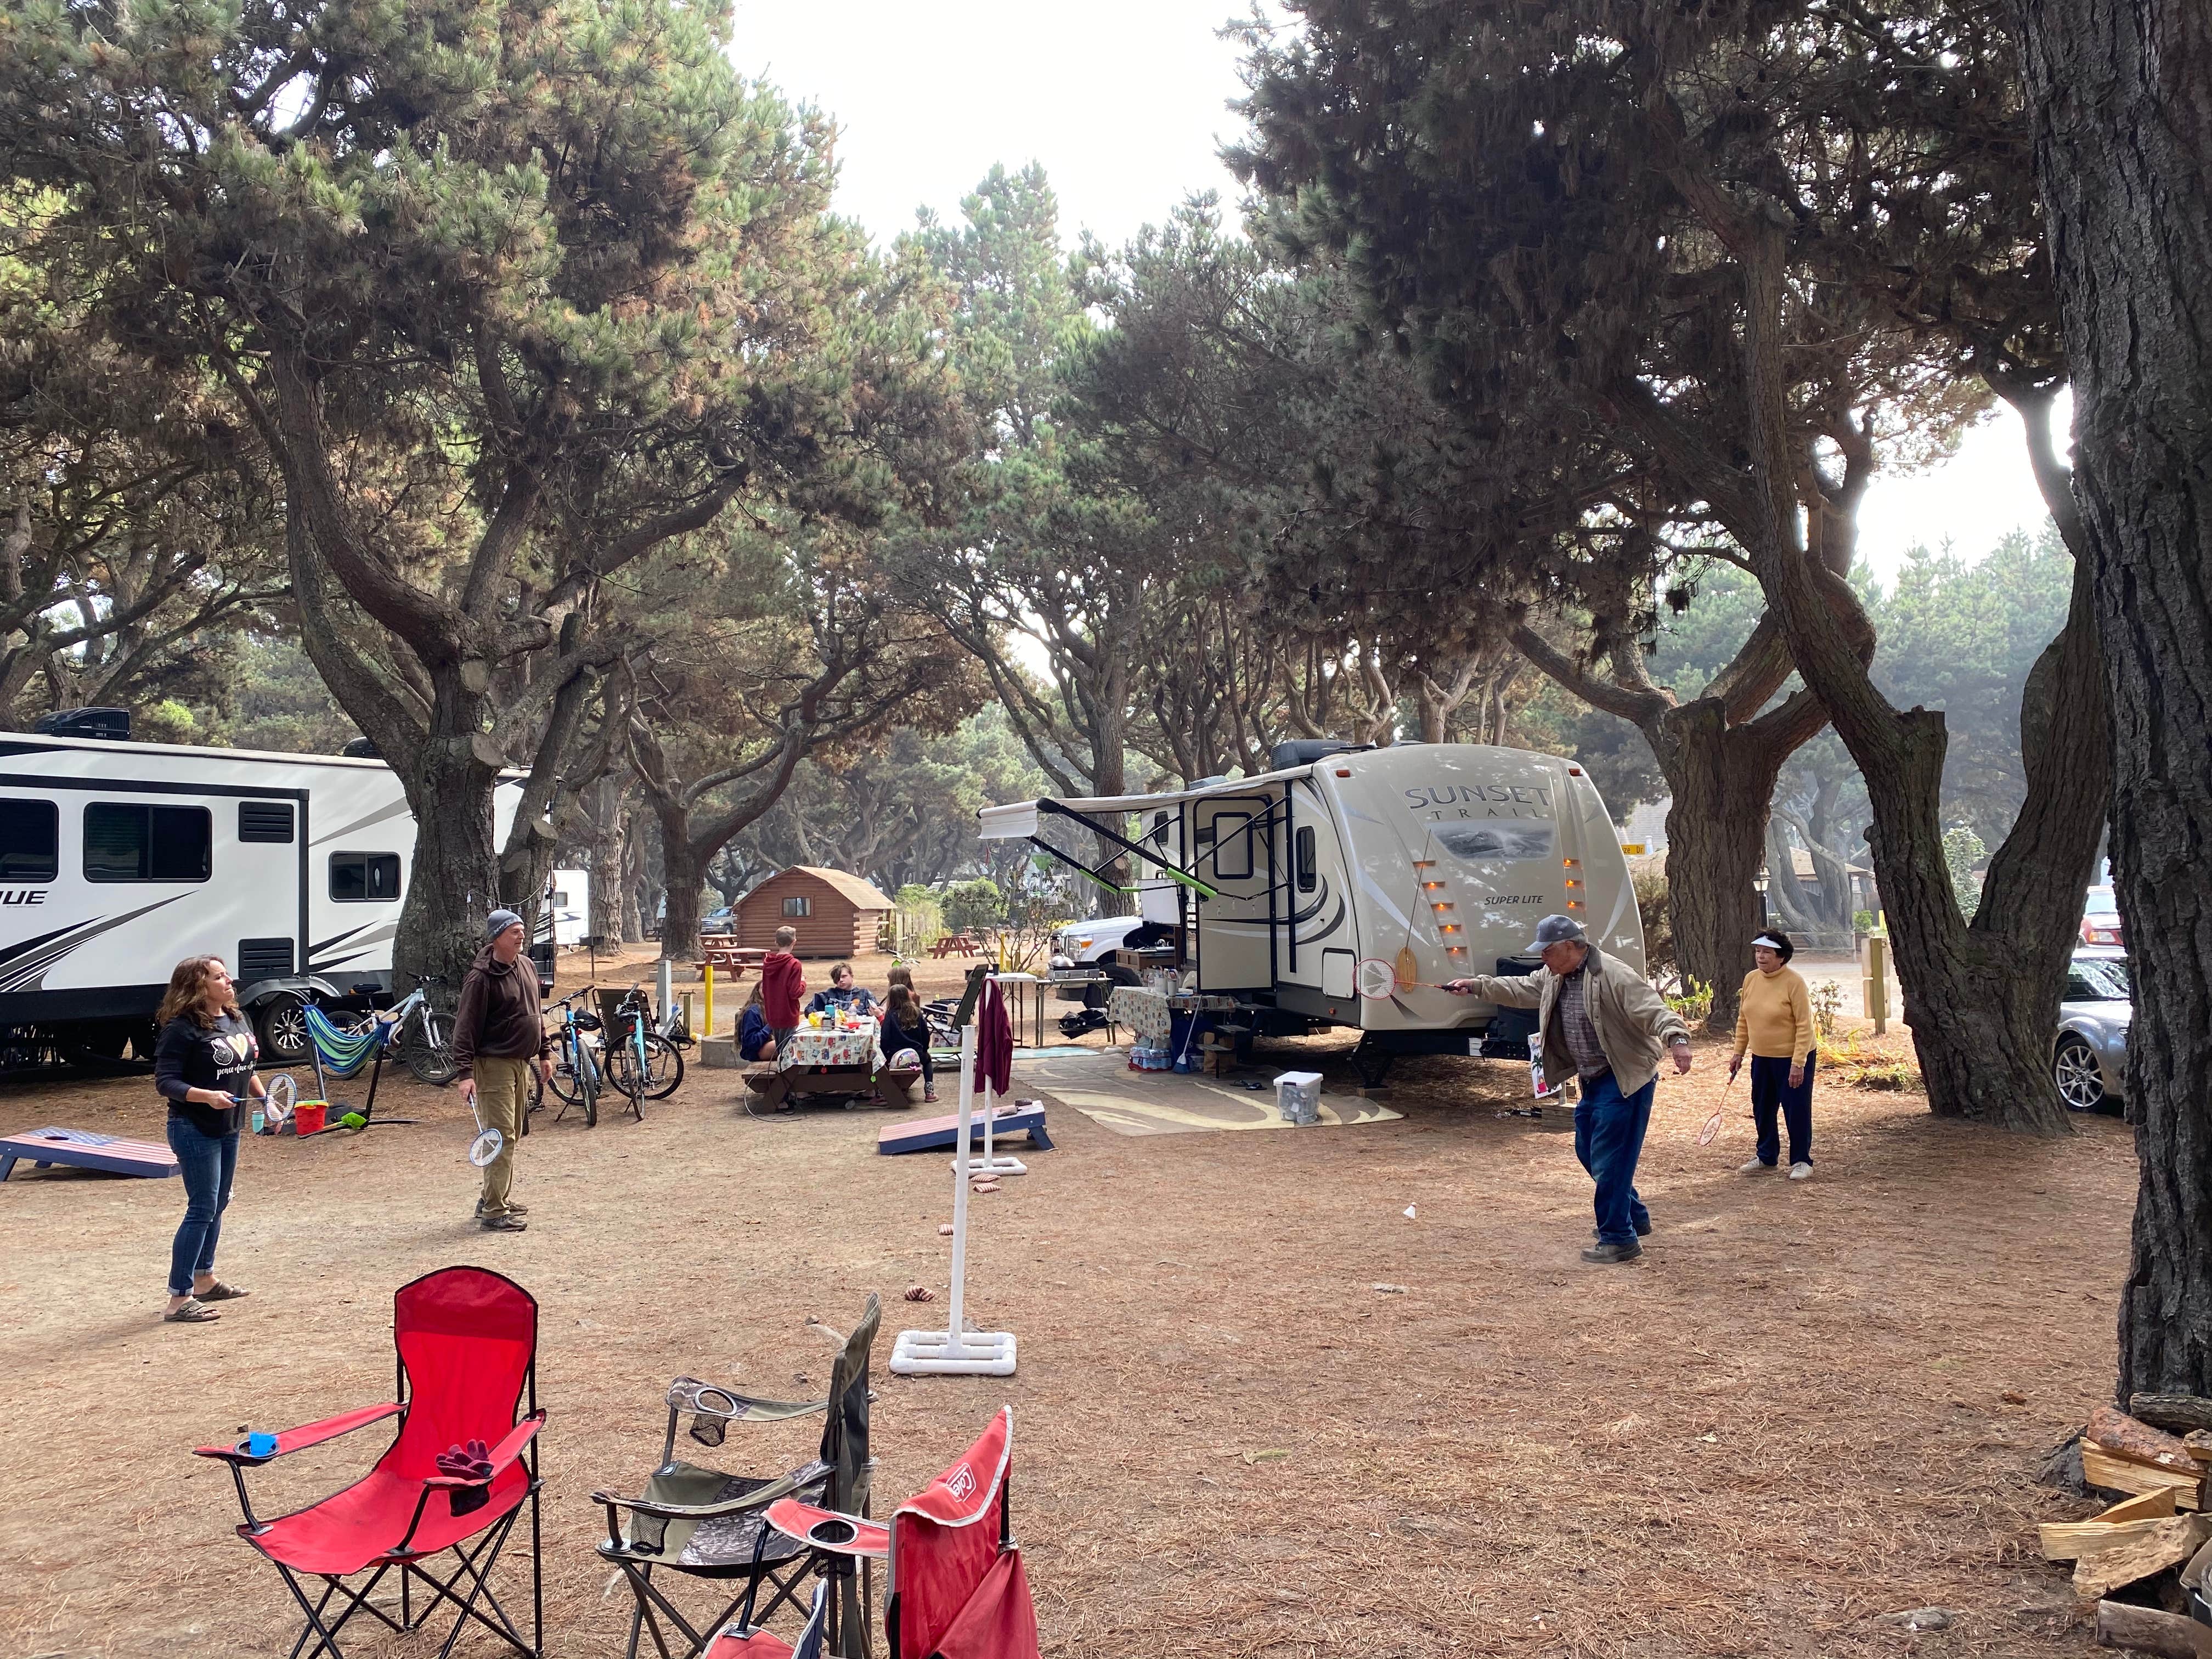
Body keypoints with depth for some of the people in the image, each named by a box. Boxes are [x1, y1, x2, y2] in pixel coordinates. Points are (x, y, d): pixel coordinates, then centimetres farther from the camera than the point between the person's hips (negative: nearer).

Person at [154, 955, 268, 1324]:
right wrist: (206, 1096, -31)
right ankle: (179, 1299, -3)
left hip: (228, 1130, 9)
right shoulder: (182, 1028, -17)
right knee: (202, 1210, -9)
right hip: (194, 1131, -9)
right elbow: (165, 1082, -19)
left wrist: (264, 1099, 8)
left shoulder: (237, 1019, 7)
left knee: (218, 1206, 18)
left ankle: (205, 1280, 33)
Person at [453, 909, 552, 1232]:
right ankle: (495, 1211, -8)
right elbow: (465, 1029, -16)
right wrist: (465, 1073, -23)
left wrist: (543, 1055, 21)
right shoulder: (481, 979, -15)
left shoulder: (528, 966, 10)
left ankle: (498, 1198, 26)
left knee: (513, 1135, 15)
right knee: (501, 1136, -11)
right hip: (494, 1064, -8)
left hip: (522, 1063, 9)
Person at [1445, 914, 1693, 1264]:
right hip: (1592, 1080, 10)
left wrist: (1676, 1039, -43)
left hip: (1624, 1080, -10)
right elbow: (1518, 988, 19)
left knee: (1610, 1159, -7)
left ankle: (1618, 1238, 4)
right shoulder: (1552, 978, 7)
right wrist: (1476, 985, 12)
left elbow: (1654, 1009, -27)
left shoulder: (1613, 977, -20)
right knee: (1588, 1152, 19)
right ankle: (1635, 1218, 35)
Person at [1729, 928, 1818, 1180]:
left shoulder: (1794, 982, -18)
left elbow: (1804, 1025, -18)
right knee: (1762, 1110, 14)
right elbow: (1743, 1019, 11)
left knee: (1796, 1111, 1)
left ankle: (1801, 1161, 16)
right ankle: (1766, 1157, 29)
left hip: (1792, 1058, -6)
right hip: (1761, 1057, 6)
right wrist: (1738, 1052, 9)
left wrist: (1798, 1063, -22)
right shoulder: (1751, 979, 1)